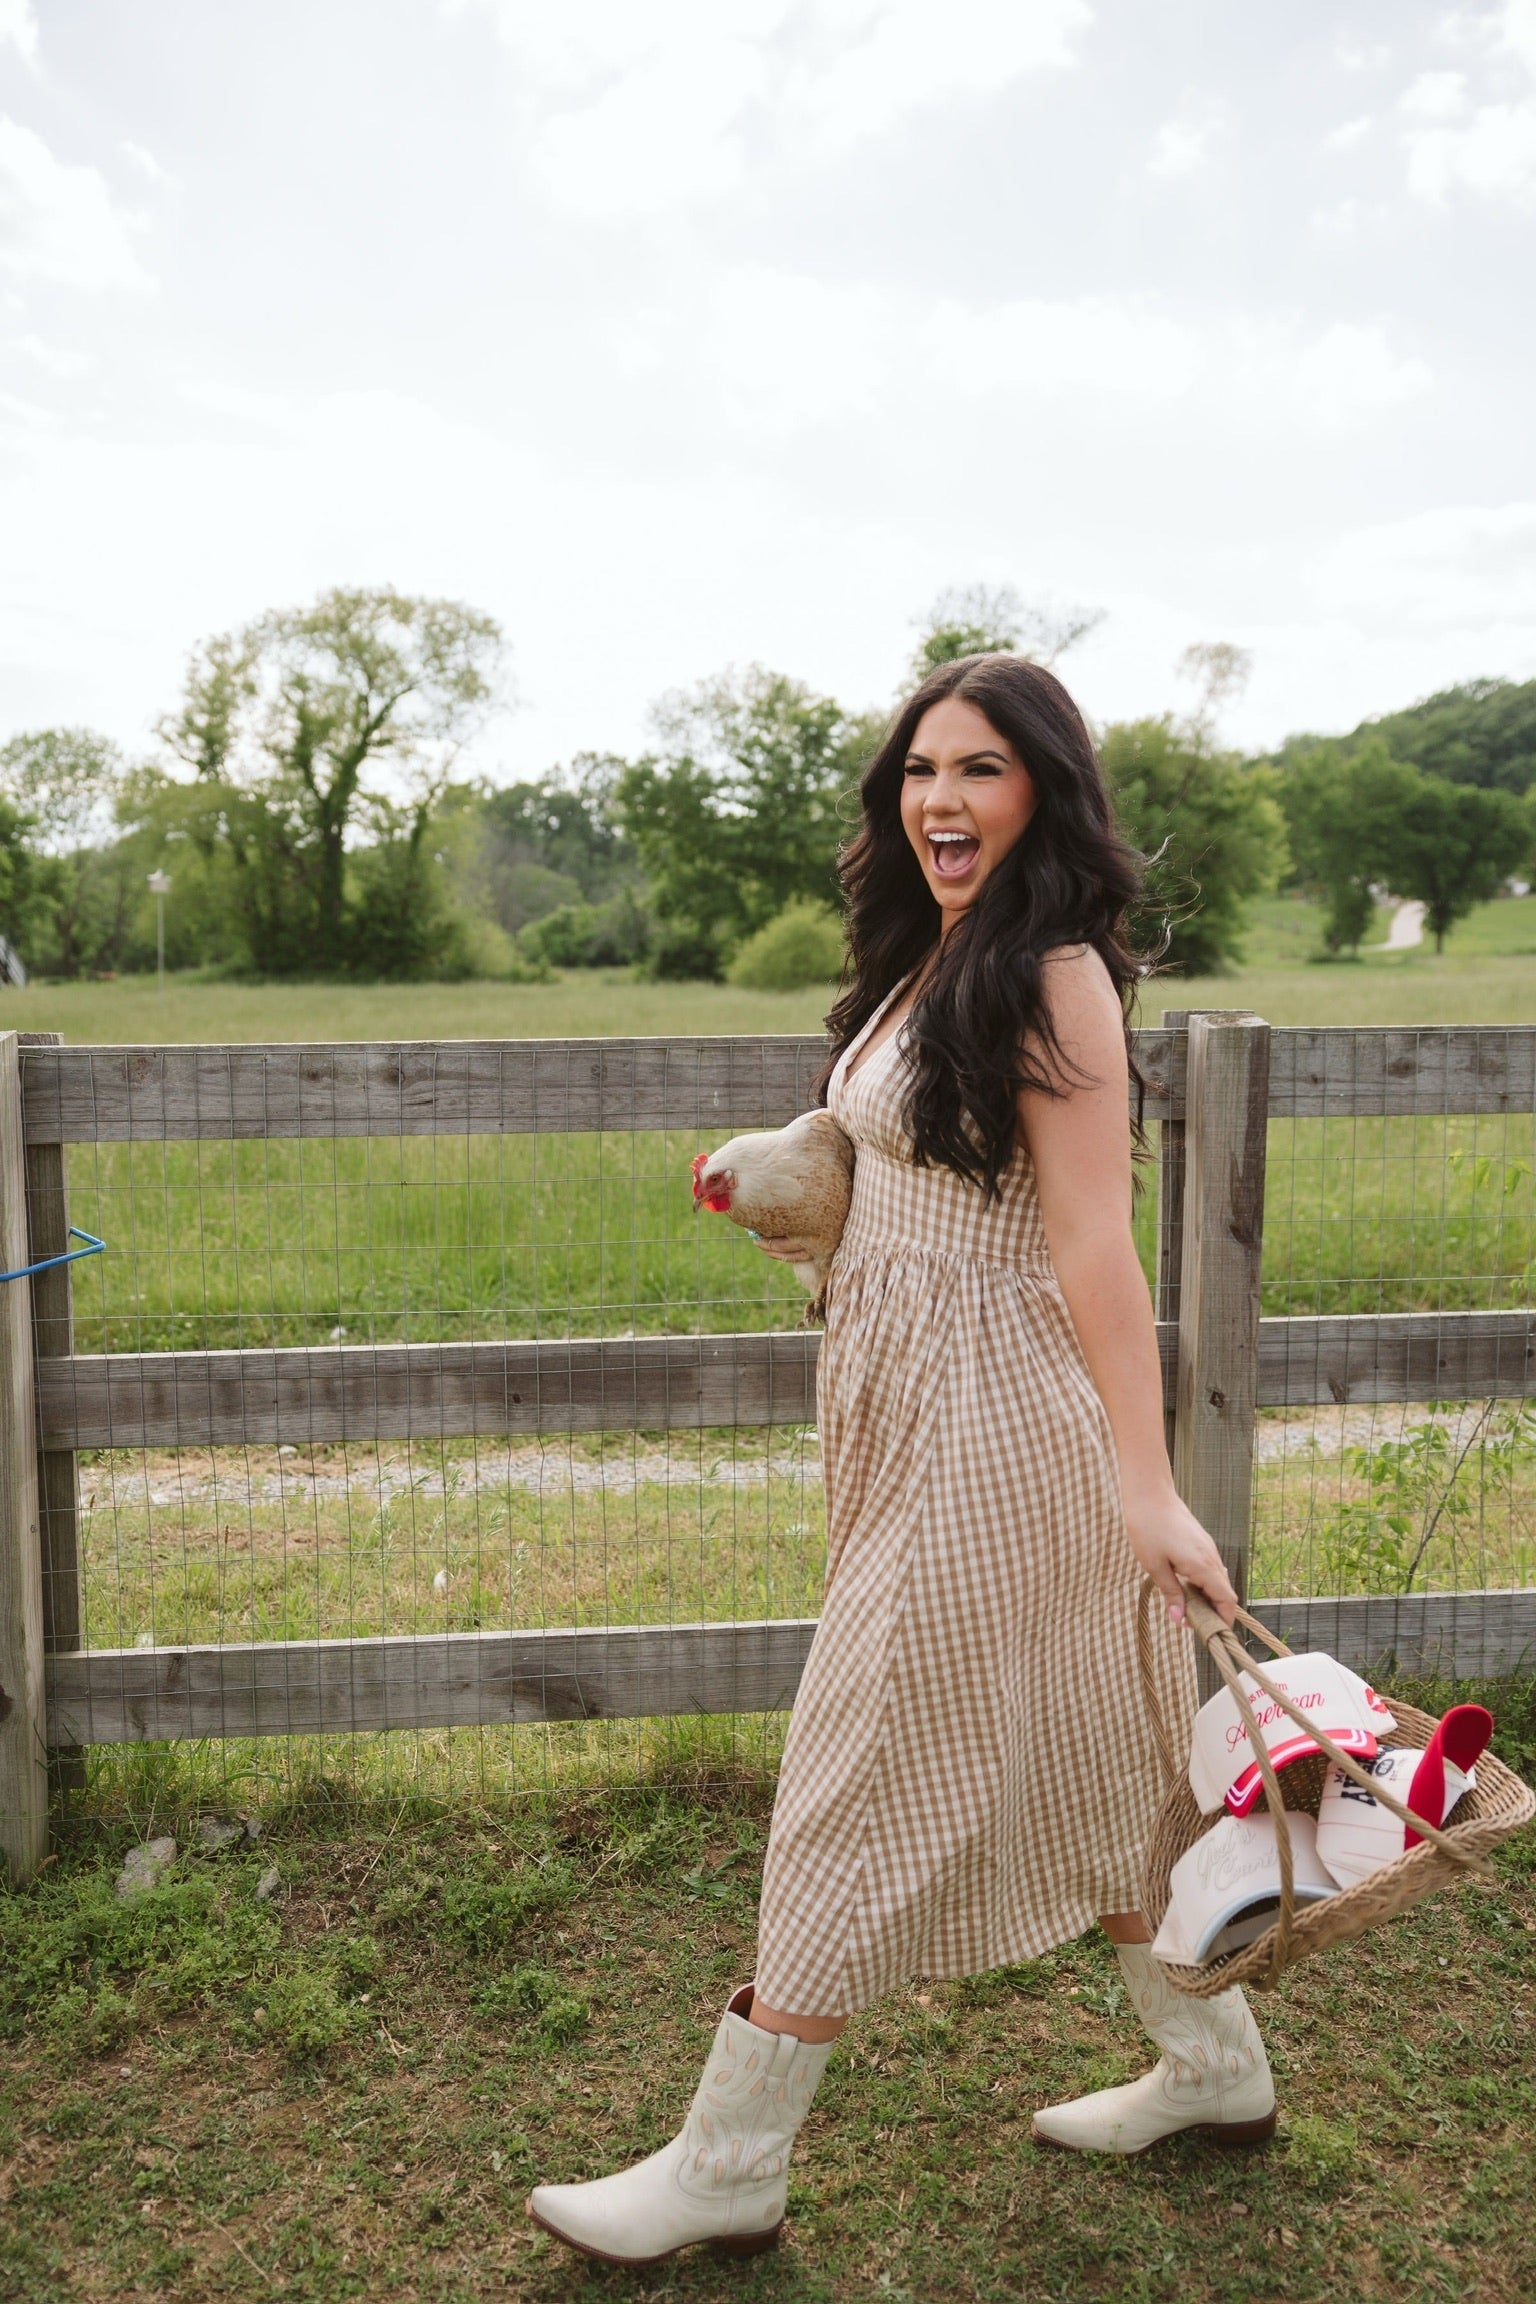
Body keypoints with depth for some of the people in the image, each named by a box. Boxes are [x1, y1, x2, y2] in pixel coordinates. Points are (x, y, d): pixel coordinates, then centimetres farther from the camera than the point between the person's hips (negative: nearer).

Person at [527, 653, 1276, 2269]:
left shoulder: (1053, 976, -15)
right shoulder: (928, 957, 11)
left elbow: (1094, 1245, -21)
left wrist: (1145, 1486, -23)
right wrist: (808, 1220, 14)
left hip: (989, 1422, -10)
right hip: (917, 1406, 10)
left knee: (865, 1781, 2)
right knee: (1066, 1759, 20)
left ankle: (730, 2167, 19)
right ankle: (1214, 2064, 39)